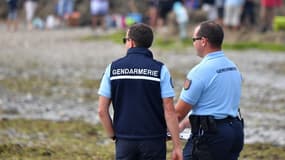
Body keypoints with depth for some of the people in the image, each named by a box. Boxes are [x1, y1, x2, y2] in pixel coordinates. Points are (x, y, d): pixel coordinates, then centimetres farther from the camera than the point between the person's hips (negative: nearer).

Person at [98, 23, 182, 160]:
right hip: (153, 142, -2)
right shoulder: (160, 70, -4)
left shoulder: (113, 68, 1)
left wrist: (114, 136, 12)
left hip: (124, 142, 2)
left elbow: (102, 110, 0)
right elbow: (169, 111, -8)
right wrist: (177, 146, -5)